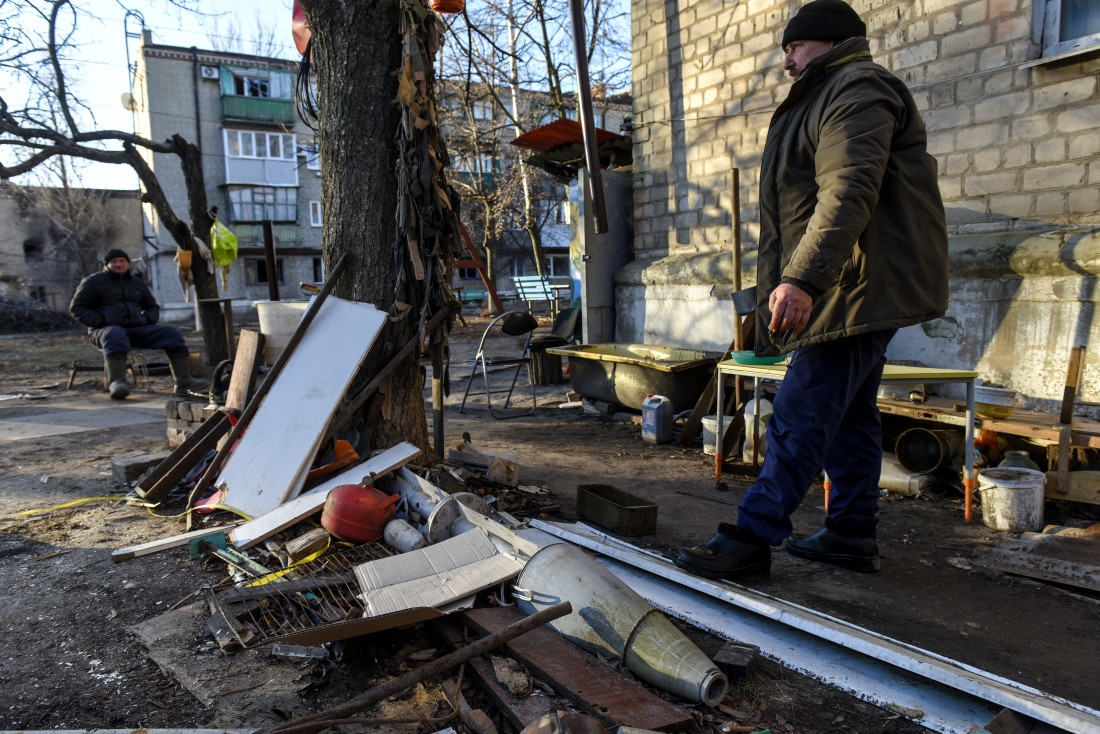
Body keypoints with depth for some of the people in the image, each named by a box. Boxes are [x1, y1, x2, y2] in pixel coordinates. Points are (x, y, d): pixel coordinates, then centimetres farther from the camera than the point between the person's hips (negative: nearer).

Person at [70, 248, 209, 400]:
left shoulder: (137, 283, 22)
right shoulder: (94, 281, 9)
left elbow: (152, 307, 32)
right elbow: (76, 307, 4)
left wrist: (148, 320, 8)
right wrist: (101, 322, -11)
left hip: (137, 329, 5)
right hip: (106, 329, -4)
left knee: (172, 334, -16)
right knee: (115, 336, -42)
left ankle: (184, 382, -25)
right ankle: (116, 383, -58)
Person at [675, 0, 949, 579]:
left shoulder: (857, 90, -8)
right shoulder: (829, 99, 28)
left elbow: (848, 194, -24)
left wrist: (801, 277, -33)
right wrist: (798, 279, 25)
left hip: (857, 286, -11)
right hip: (856, 291, 11)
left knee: (800, 413, -13)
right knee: (849, 413, 11)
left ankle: (753, 537, -10)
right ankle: (852, 535, 19)